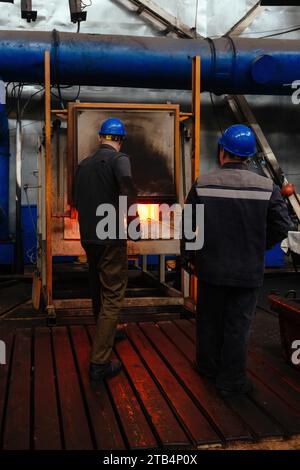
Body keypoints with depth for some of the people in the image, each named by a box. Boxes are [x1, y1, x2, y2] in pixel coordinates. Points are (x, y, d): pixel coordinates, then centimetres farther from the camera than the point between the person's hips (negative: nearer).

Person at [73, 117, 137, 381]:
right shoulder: (119, 159, -9)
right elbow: (127, 185, -29)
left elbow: (77, 201, 16)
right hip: (111, 239, -7)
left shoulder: (84, 164, 10)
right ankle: (99, 362, -2)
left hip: (89, 237, 7)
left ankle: (106, 335, 42)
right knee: (112, 297, -1)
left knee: (98, 290, 22)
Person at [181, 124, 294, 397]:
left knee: (209, 319, 20)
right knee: (238, 326, 10)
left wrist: (188, 257, 9)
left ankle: (208, 366, 38)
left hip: (210, 267, 1)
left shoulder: (202, 185, -7)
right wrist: (258, 247, 9)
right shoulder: (267, 187, -9)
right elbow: (283, 227, -7)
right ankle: (231, 380, 21)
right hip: (248, 270, -1)